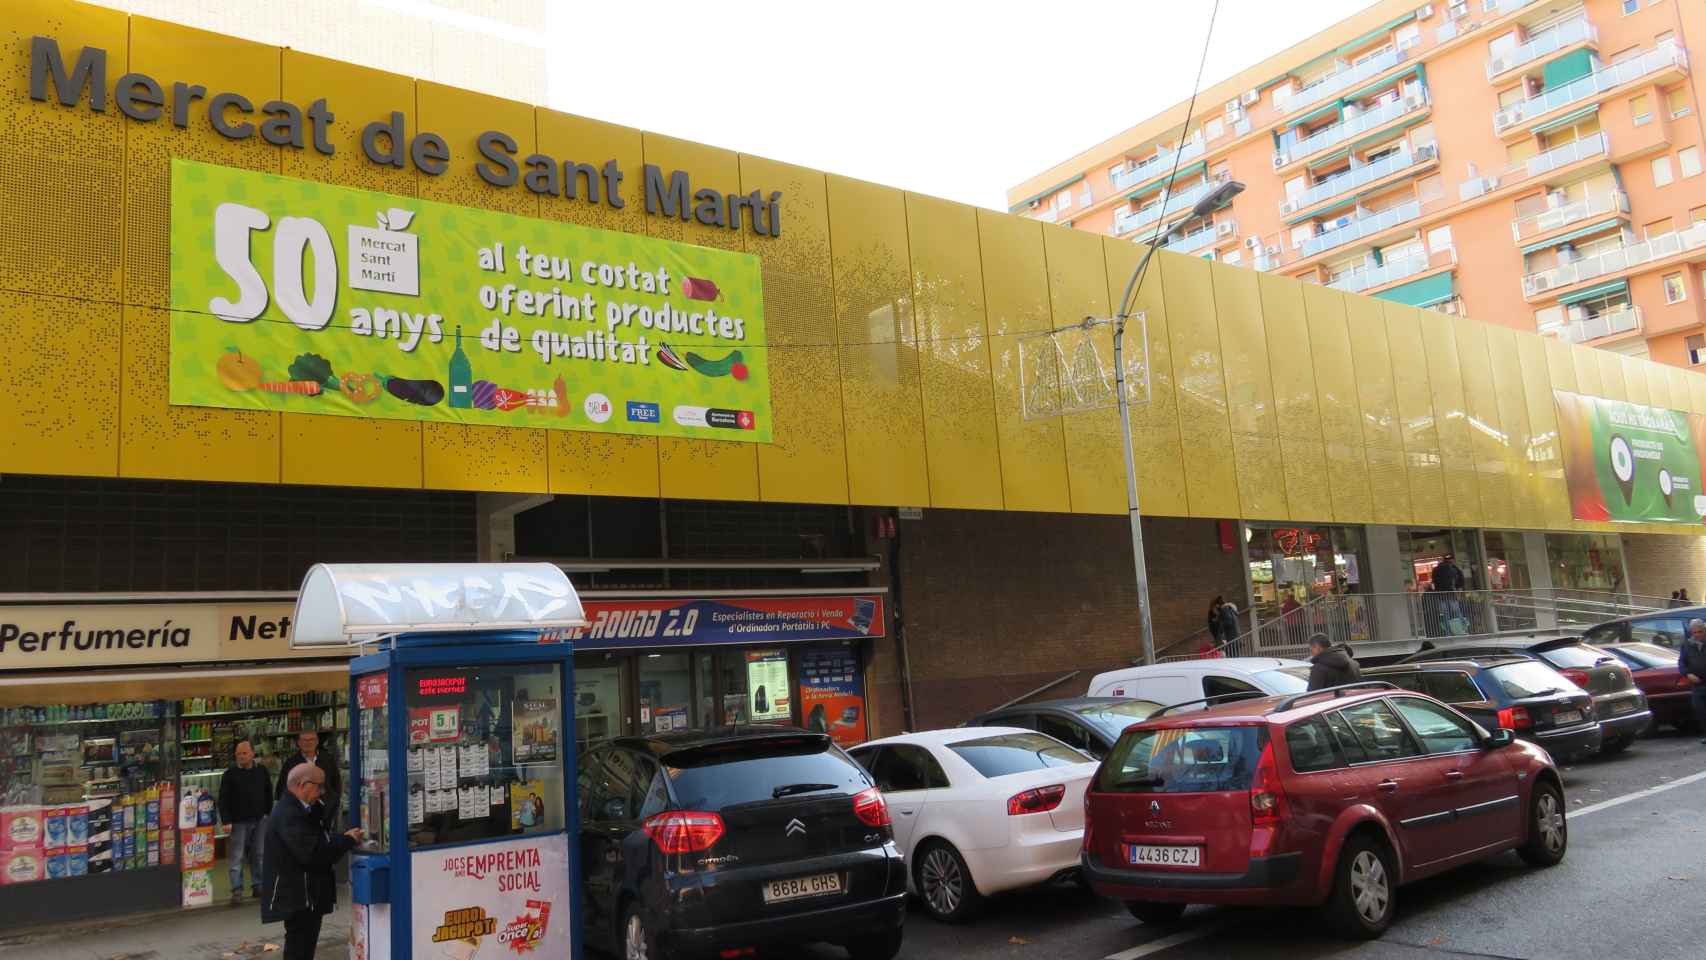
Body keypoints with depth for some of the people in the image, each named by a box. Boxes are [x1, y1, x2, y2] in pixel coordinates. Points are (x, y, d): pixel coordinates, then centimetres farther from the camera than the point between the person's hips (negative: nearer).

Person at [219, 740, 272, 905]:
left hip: (260, 820, 3)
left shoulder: (262, 771, 5)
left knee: (258, 855, 8)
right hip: (238, 821, -3)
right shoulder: (230, 774, -5)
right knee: (237, 857, -3)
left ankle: (257, 886, 17)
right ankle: (237, 890, 1)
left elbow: (269, 795, 13)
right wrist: (226, 821, -13)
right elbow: (223, 799, -6)